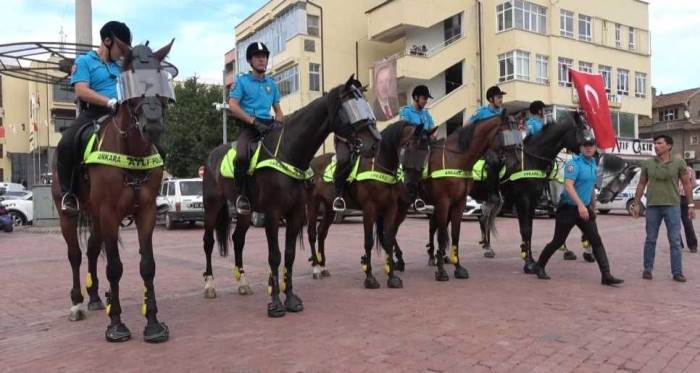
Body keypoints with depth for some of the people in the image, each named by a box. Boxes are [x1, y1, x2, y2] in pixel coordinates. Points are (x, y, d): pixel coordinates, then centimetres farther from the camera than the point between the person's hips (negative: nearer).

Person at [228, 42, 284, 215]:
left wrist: (280, 122, 0)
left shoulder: (271, 83, 21)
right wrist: (254, 121, -16)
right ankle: (241, 195, -17)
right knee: (242, 155, -33)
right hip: (247, 125, -5)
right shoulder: (242, 81, 6)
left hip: (268, 125, 5)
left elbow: (278, 110, 24)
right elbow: (233, 105, -6)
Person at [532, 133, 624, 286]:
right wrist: (580, 205, -34)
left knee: (596, 241, -2)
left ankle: (606, 275, -1)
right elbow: (568, 185, -26)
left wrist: (593, 206, 27)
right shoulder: (574, 163, -14)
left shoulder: (593, 164, 11)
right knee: (558, 241, 4)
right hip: (568, 208, -7)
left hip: (585, 209, 7)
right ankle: (539, 266, 22)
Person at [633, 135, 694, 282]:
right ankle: (647, 270, 15)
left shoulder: (679, 163, 0)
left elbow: (687, 184, 4)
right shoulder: (647, 164, 3)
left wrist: (691, 205, 0)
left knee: (675, 241, 0)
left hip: (672, 206, -1)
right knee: (650, 240, 6)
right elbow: (641, 184, 9)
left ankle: (677, 272, 6)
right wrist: (636, 204, 7)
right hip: (653, 206, 1)